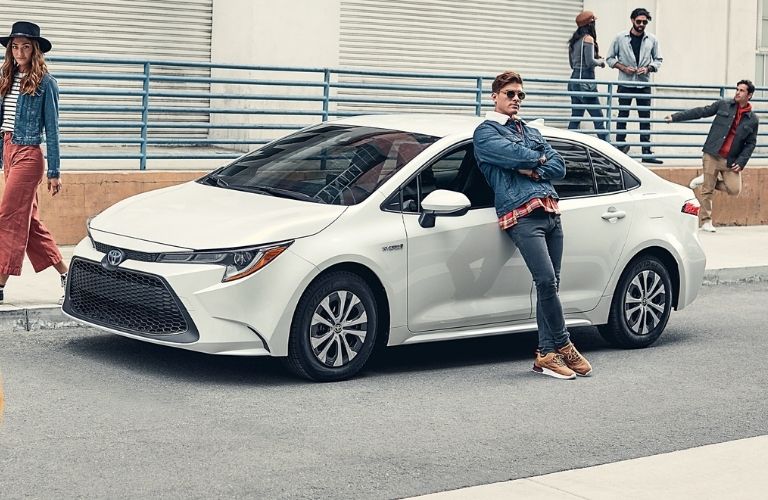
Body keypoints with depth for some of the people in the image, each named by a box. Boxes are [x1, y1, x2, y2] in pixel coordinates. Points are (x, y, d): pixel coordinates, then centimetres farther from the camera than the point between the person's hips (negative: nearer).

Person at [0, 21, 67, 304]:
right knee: (29, 220, 10)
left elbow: (51, 129, -7)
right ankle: (64, 272, 19)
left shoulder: (44, 83, -7)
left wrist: (54, 172, -8)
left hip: (28, 154, -7)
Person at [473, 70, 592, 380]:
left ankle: (546, 354, 4)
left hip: (551, 211, 7)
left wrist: (533, 171, -2)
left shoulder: (532, 132, 29)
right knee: (546, 281, -18)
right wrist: (540, 159, 7)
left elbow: (559, 167, 17)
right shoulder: (486, 132, 7)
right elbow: (514, 155, -12)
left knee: (550, 285, 2)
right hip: (522, 215, -7)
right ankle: (563, 345, -6)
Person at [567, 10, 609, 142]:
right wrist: (601, 61, 3)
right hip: (585, 80, -8)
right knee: (598, 117, -6)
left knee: (576, 117, 9)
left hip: (574, 79, 8)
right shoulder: (588, 39, -10)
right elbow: (590, 62, -17)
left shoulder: (574, 40, 15)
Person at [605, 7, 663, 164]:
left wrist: (648, 68, -9)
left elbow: (658, 60, 11)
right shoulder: (620, 38, -1)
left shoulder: (652, 40, 4)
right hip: (625, 84, -2)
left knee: (645, 118, 1)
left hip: (644, 85, 2)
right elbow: (610, 58, 3)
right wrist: (623, 68, -12)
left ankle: (647, 153, 2)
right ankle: (620, 148, 10)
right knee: (622, 117, 2)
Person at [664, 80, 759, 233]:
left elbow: (751, 143, 8)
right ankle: (705, 221, 12)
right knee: (707, 191, -1)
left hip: (731, 161, 1)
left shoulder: (753, 119, 4)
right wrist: (675, 117, 3)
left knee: (734, 189, -11)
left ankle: (706, 179, 13)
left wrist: (741, 162, -4)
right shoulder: (723, 105, 3)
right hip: (712, 155, -1)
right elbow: (700, 112, 6)